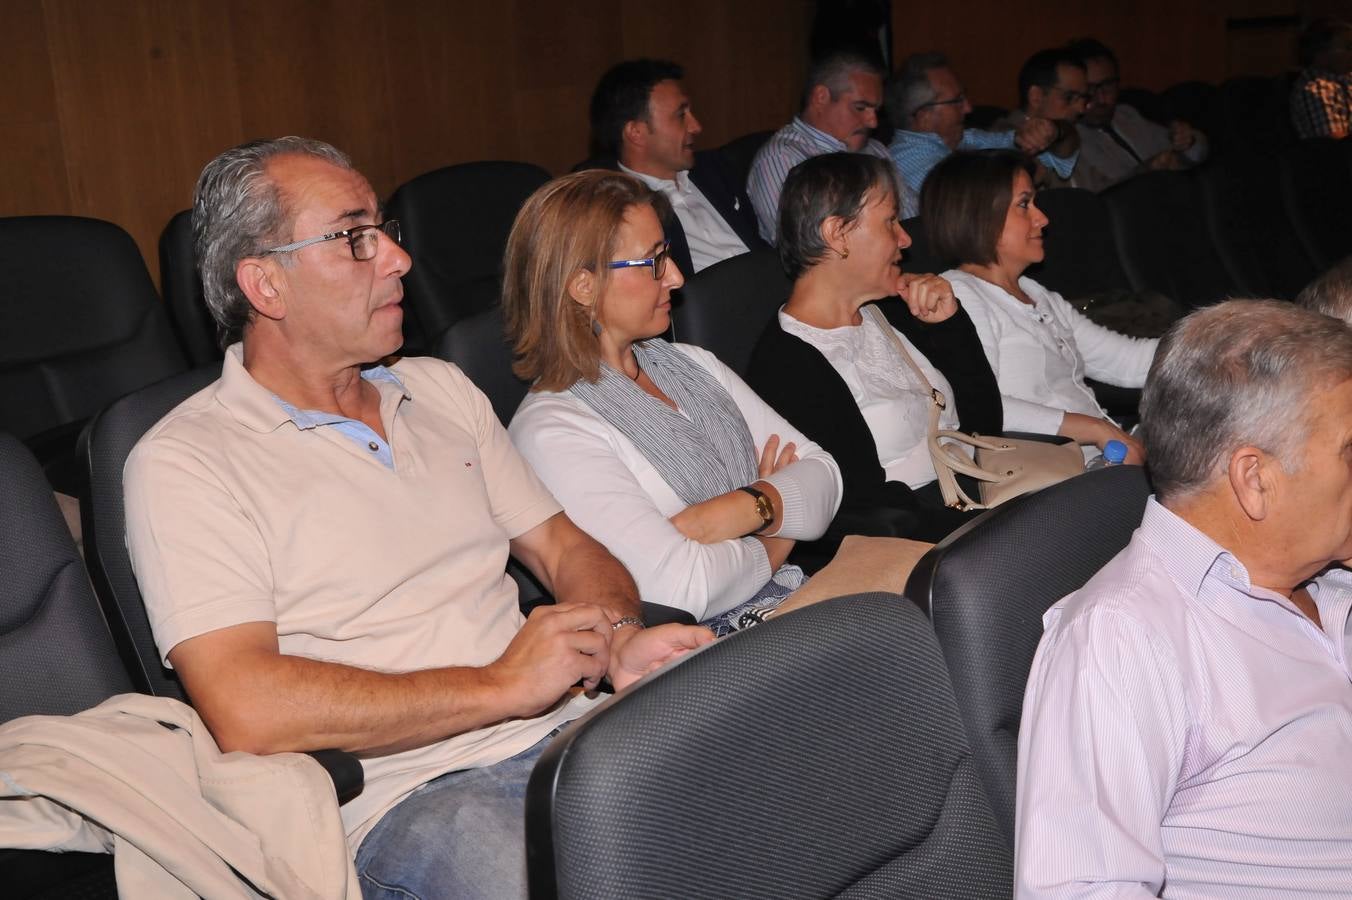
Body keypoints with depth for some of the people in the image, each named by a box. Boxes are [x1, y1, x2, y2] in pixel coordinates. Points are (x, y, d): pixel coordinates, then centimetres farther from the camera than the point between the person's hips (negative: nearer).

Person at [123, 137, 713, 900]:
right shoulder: (185, 462, -4)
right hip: (409, 797, -6)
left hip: (566, 735, 7)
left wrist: (621, 638, -5)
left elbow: (563, 546, 20)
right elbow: (248, 713, -15)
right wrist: (498, 686, -15)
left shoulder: (442, 390, 19)